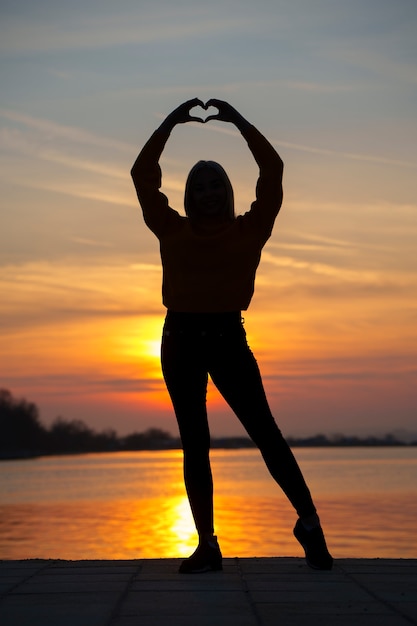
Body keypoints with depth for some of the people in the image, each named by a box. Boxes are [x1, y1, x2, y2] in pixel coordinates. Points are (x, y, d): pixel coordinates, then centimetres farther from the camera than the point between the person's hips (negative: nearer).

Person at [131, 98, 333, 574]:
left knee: (264, 431, -9)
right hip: (180, 340, 2)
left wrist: (238, 122, 3)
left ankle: (308, 521, 2)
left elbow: (272, 170, 2)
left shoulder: (249, 229, 8)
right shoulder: (172, 230, 10)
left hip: (229, 338, -2)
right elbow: (143, 174, 6)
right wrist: (171, 122, 5)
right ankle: (206, 545, 5)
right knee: (194, 443, 3)